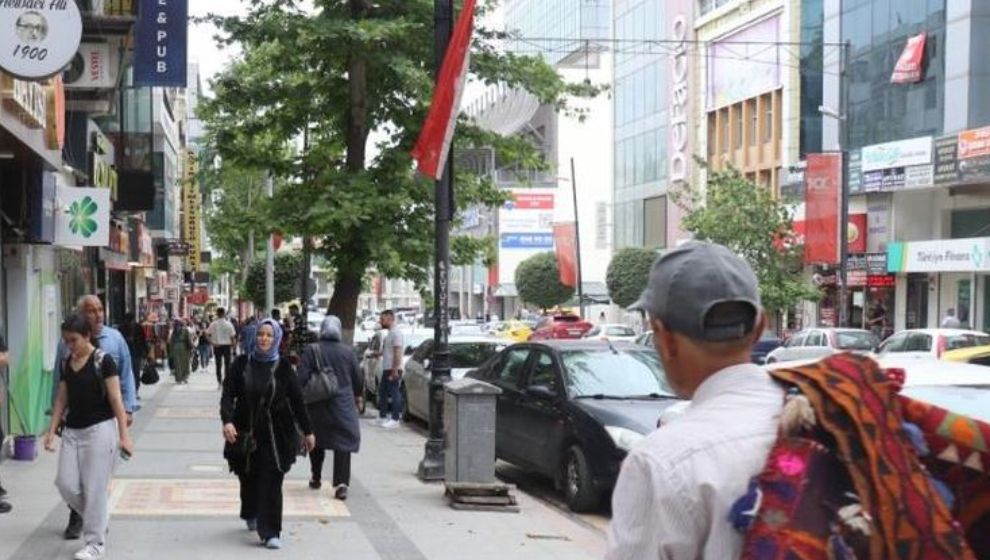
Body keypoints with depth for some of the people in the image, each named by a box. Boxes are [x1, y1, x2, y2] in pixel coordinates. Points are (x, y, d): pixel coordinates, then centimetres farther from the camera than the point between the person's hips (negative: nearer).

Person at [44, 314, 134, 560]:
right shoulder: (66, 363, 8)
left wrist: (123, 436, -14)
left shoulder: (103, 361, -10)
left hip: (99, 429, -6)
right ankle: (98, 517, 26)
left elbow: (116, 399, -11)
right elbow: (62, 399, 13)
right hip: (72, 430, 6)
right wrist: (52, 430, 7)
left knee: (95, 488, -3)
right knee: (66, 483, 1)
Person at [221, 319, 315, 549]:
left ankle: (269, 532, -5)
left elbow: (297, 401, 2)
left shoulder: (283, 368, -3)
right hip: (246, 433, 2)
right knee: (248, 478, 14)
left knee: (271, 482, -7)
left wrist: (308, 431, 6)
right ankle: (251, 515, 42)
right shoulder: (241, 364, -1)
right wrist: (227, 420, -24)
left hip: (276, 435, -2)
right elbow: (228, 394, -7)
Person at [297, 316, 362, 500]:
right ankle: (341, 483, -15)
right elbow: (357, 379, 7)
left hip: (317, 406, 1)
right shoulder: (348, 352, 0)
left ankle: (316, 478, 29)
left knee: (317, 442, 19)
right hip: (343, 405, -1)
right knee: (344, 443, -2)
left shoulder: (311, 351, -4)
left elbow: (302, 378, -10)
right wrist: (357, 396, 24)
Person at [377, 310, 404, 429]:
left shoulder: (396, 332, -15)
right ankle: (383, 416, 23)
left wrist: (394, 371, -24)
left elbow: (397, 353, -22)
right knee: (382, 392, 15)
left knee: (394, 393, -6)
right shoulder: (390, 332, 17)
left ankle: (395, 419, -3)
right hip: (386, 369, 11)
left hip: (393, 370, -11)